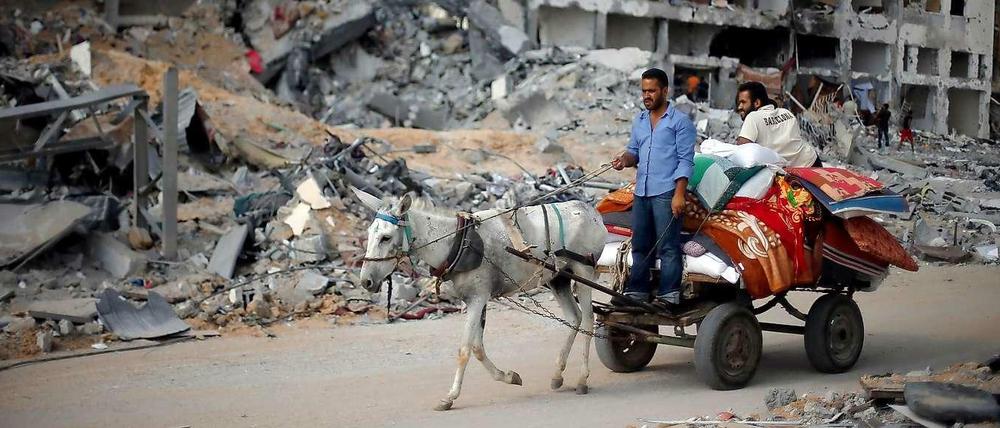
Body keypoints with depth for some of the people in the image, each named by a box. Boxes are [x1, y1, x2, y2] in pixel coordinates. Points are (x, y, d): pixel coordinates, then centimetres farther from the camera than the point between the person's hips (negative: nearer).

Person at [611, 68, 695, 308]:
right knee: (640, 246, 11)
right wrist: (625, 159, -2)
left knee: (668, 247, -6)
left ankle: (668, 296, -5)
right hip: (641, 192, 7)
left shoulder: (680, 121, -2)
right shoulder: (639, 121, 17)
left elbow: (686, 161, -6)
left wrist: (679, 194, -15)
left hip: (666, 193, -7)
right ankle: (636, 293, 17)